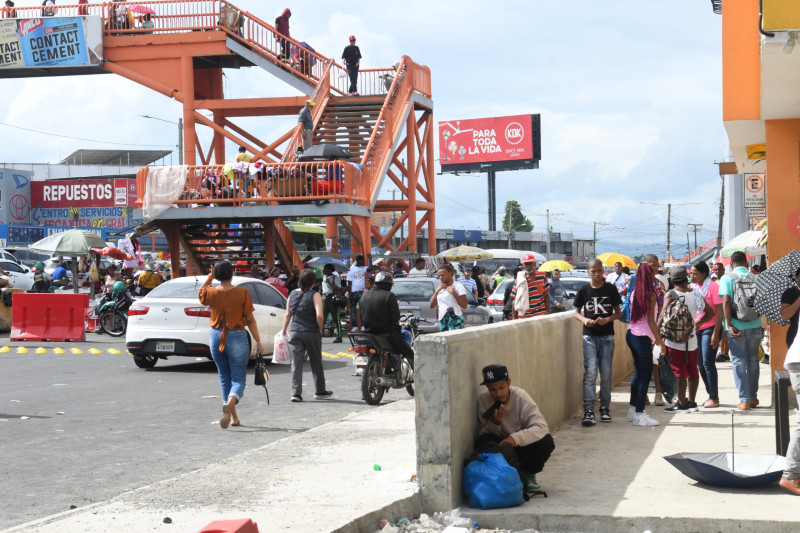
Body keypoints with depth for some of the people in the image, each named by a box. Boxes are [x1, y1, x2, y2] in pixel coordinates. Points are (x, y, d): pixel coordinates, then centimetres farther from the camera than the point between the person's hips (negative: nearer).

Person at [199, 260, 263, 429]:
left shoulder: (210, 293, -4)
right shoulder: (242, 293, -10)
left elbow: (201, 292, 23)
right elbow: (250, 320, -6)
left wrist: (209, 278, 16)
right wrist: (258, 342, -1)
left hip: (216, 337, 3)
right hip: (237, 338, -3)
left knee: (225, 378, 16)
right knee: (238, 379, 1)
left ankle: (234, 417, 17)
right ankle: (229, 403, -29)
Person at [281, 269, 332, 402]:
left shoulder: (292, 294, 5)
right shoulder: (314, 295, -8)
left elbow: (288, 315, 11)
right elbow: (319, 315, -18)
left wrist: (284, 330, 21)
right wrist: (320, 329, -3)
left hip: (295, 333, 3)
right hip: (312, 333, -3)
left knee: (296, 363, 4)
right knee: (316, 363, 11)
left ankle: (296, 393, -2)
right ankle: (319, 391, 20)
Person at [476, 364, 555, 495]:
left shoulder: (521, 397, -19)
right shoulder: (483, 400, -13)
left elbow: (542, 427, -29)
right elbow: (484, 433, -10)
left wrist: (516, 438, -45)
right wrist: (495, 424, -33)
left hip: (523, 446, -1)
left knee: (546, 442, -31)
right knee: (483, 442, -31)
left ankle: (528, 475, 0)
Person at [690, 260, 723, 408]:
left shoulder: (713, 287, -10)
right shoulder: (692, 287, 10)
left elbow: (719, 312, -12)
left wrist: (716, 333, -17)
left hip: (710, 328, -7)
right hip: (695, 329, 7)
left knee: (708, 363, -8)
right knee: (700, 364, 9)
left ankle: (714, 398, -1)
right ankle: (710, 395, 19)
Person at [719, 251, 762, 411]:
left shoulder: (727, 278, -5)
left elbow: (726, 302, -14)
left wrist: (729, 325, -14)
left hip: (736, 326, -3)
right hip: (755, 325, 3)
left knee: (739, 362, 3)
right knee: (753, 360, 16)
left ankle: (744, 399, -2)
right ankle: (753, 397, 21)